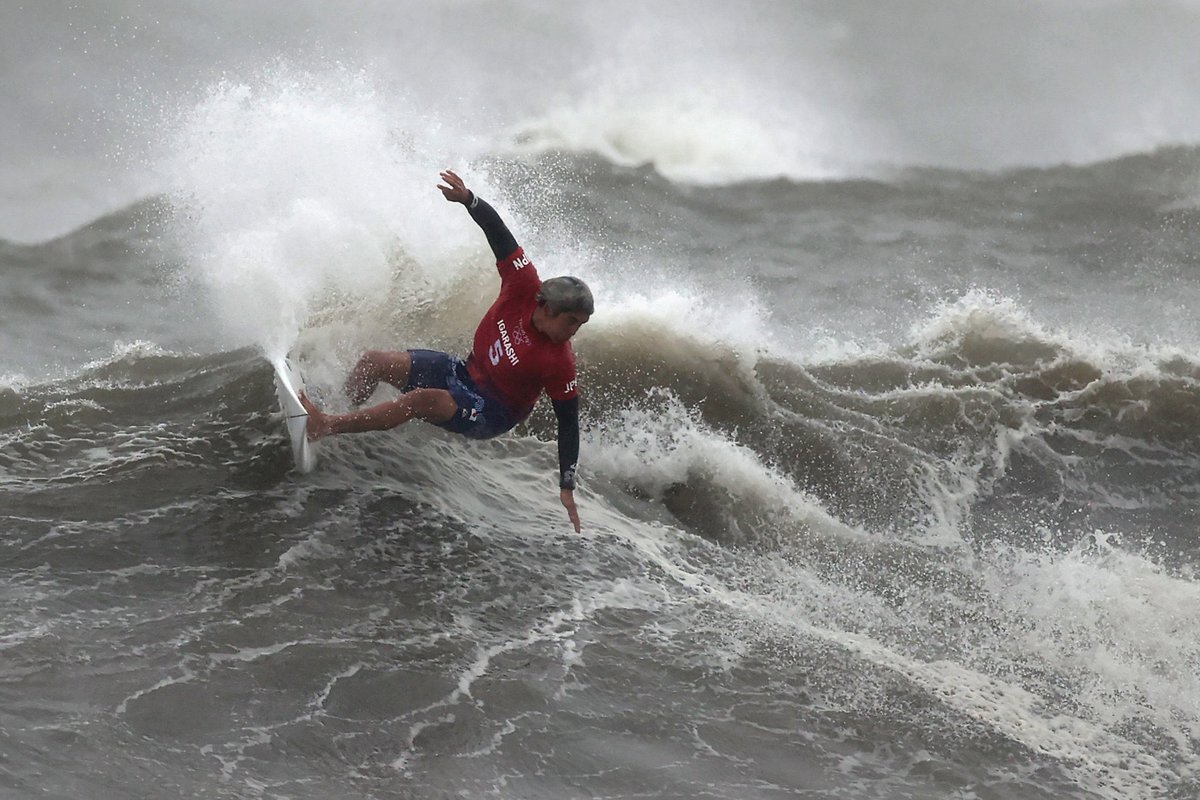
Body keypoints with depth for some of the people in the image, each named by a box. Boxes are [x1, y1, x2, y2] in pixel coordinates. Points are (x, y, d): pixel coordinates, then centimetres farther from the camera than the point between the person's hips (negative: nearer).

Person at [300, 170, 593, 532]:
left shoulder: (560, 363, -26)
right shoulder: (524, 287, -18)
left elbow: (568, 424, -19)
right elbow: (498, 233, -16)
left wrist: (567, 488, -22)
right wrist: (468, 199, -33)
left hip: (490, 415, -6)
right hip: (465, 371, 6)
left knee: (424, 399, -34)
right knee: (373, 362, -2)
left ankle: (326, 426, -30)